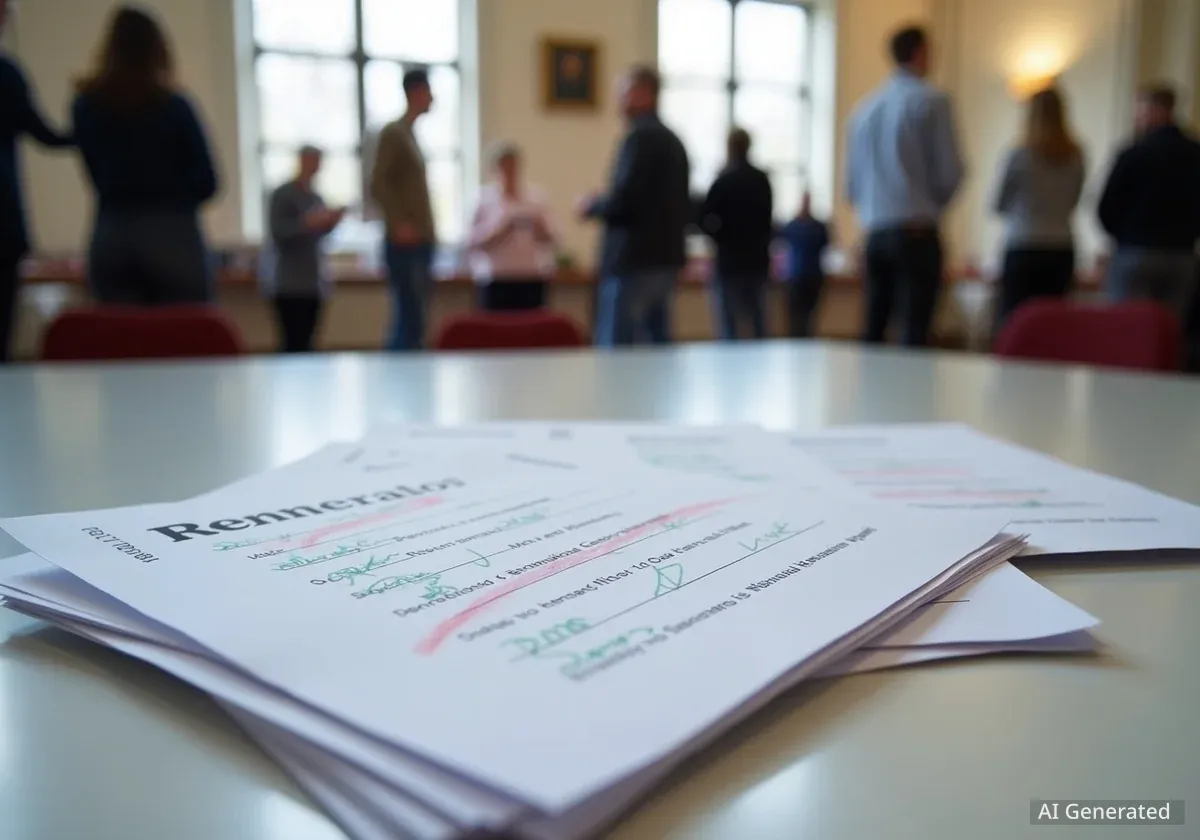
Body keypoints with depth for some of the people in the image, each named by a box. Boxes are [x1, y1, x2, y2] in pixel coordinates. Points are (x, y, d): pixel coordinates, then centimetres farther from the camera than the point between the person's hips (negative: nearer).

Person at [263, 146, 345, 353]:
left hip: (312, 280, 6)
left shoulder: (315, 197, 14)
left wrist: (330, 222, 2)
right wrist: (308, 223, -24)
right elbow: (278, 231, -15)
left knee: (306, 340, 4)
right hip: (289, 282, -6)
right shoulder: (282, 194, -6)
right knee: (294, 341, -12)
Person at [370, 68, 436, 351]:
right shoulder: (393, 132, -5)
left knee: (413, 320, 7)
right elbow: (378, 184, -14)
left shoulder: (411, 134, 20)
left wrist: (428, 232, 15)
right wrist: (398, 224, -22)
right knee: (410, 320, -12)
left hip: (421, 242, 8)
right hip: (405, 243, -8)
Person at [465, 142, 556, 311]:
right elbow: (472, 241, -4)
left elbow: (549, 240, 11)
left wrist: (541, 230, -10)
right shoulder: (484, 199, 2)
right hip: (495, 279, -2)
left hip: (531, 277, 3)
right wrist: (498, 230, -16)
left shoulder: (535, 198, 11)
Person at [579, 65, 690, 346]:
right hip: (665, 258, 9)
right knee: (658, 342, 12)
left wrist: (591, 207, -2)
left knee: (614, 347, -7)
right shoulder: (673, 141, 15)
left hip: (633, 262, -9)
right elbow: (686, 210, 18)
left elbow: (622, 200, -19)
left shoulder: (640, 137, -11)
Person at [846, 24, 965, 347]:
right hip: (916, 231, -5)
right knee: (915, 329, -5)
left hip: (874, 232, 6)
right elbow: (950, 170, -5)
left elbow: (851, 182, 15)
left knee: (873, 328, 10)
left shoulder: (865, 108, 13)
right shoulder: (931, 101, -3)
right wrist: (933, 205, 12)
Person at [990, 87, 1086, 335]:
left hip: (1023, 251, -4)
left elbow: (998, 205, 3)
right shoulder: (1076, 158, 2)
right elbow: (1072, 203, 15)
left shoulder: (1019, 156, -8)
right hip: (1061, 251, 4)